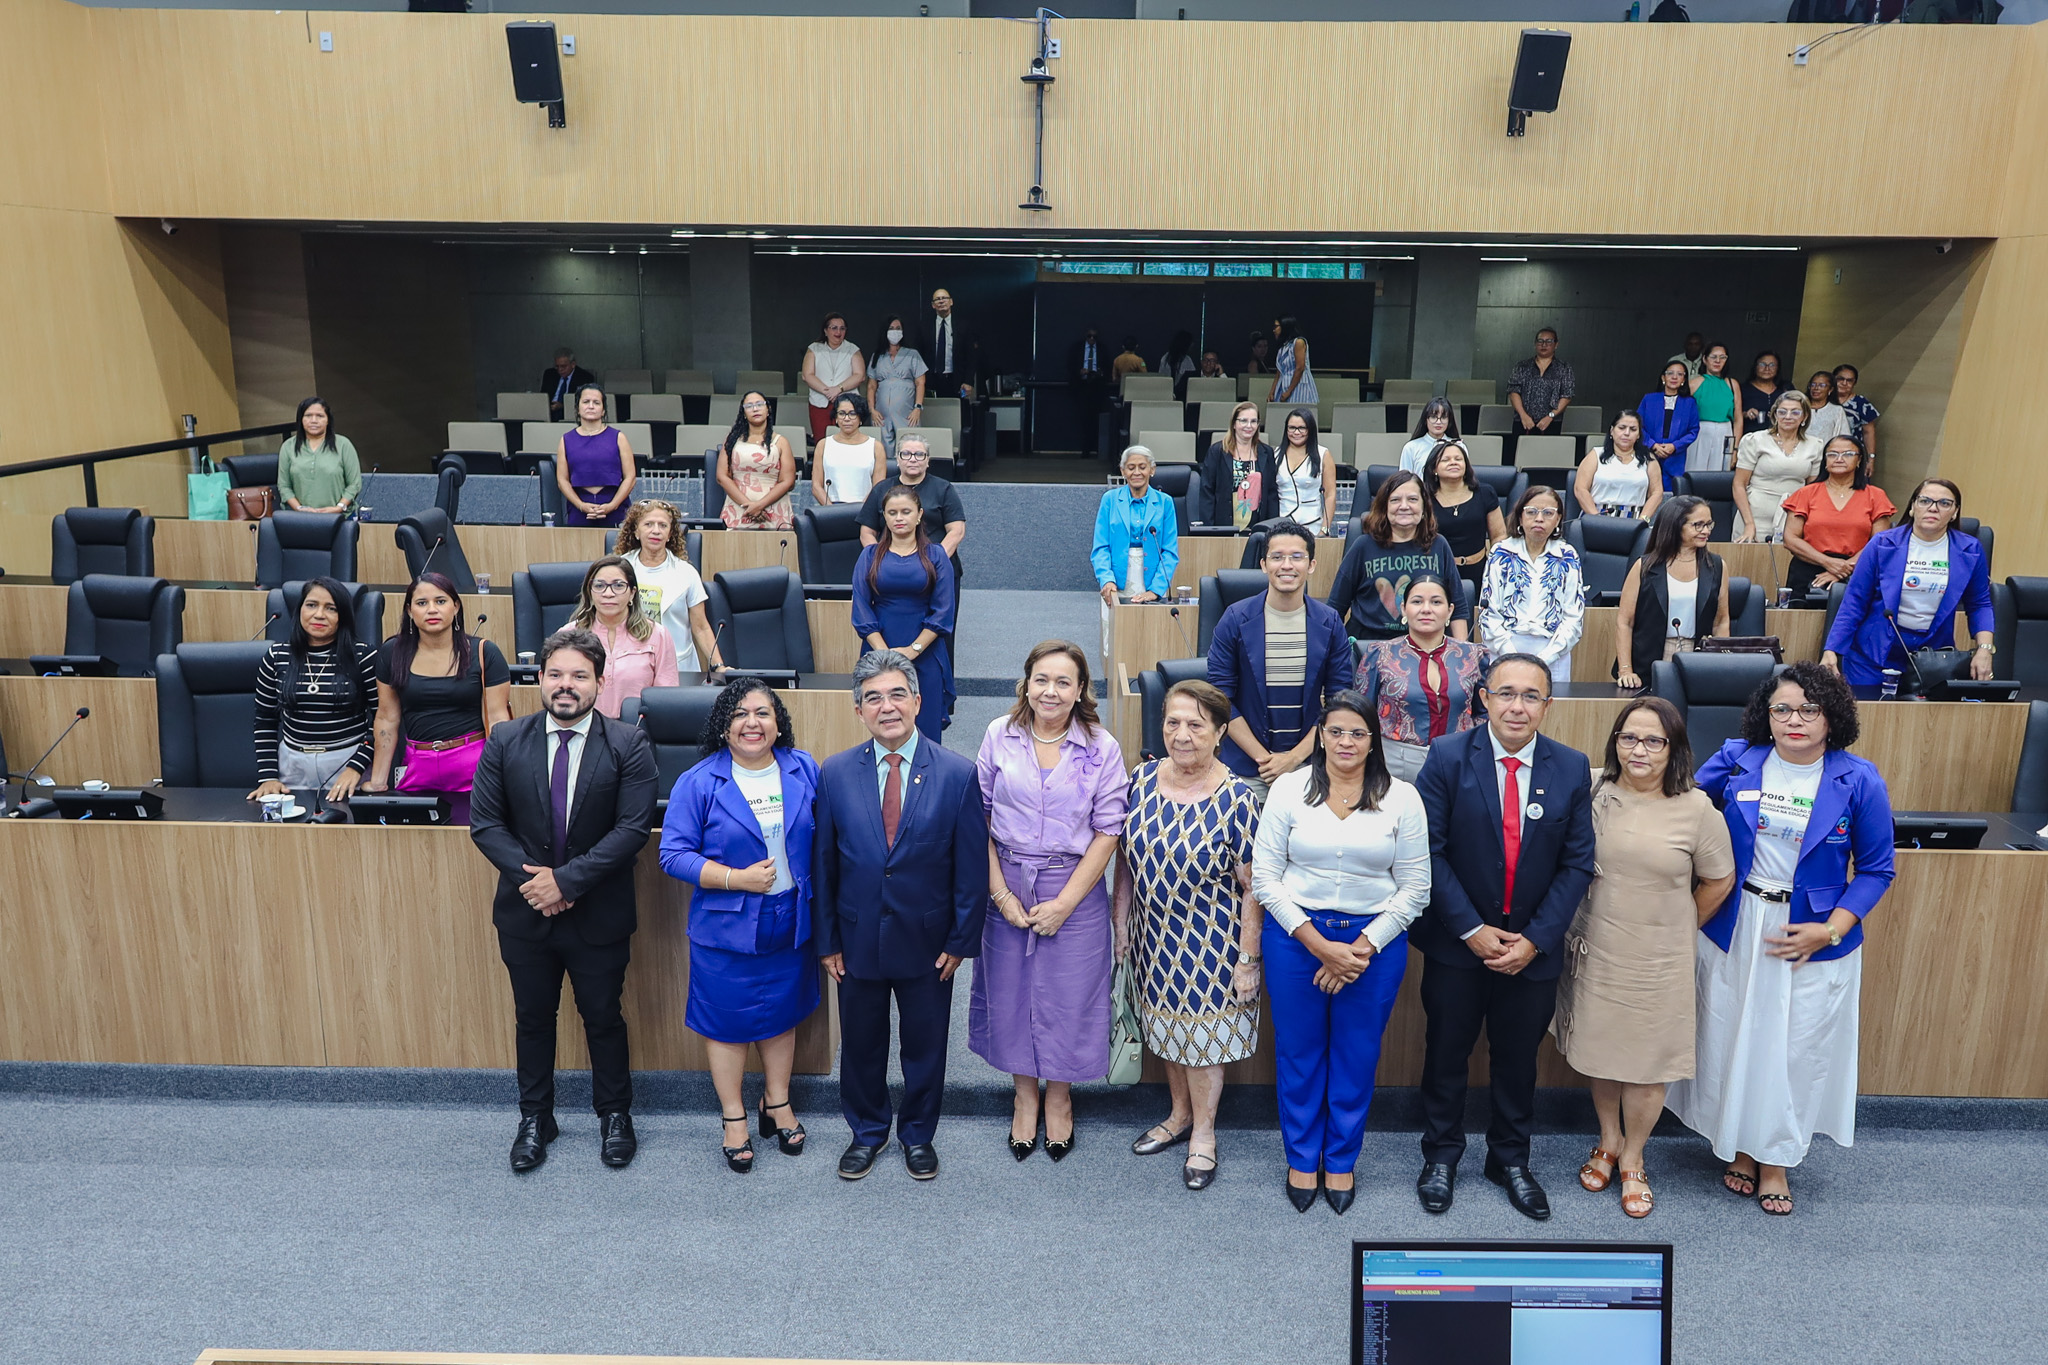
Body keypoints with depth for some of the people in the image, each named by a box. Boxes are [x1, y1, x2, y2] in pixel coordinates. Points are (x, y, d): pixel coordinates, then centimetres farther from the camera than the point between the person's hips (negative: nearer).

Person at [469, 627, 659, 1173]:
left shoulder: (628, 745, -10)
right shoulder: (505, 741, -2)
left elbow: (633, 827, -16)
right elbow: (485, 822, -3)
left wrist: (566, 879, -21)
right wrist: (529, 876, -16)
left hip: (599, 916, -2)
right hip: (525, 911, 2)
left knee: (603, 1018, 13)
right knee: (533, 1018, 17)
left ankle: (614, 1114, 32)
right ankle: (535, 1118, 35)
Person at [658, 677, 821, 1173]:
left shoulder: (804, 770, -2)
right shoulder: (699, 782, -12)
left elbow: (821, 837, 7)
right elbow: (673, 855, -13)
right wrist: (737, 879, -22)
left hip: (790, 924, 3)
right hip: (727, 927, -3)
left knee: (781, 1015, 18)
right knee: (728, 1021, 10)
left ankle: (777, 1104, 38)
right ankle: (733, 1118, 30)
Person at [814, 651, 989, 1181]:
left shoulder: (958, 774, -10)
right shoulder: (835, 773, -5)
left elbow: (972, 867, -6)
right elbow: (822, 863, 0)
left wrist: (961, 940, -6)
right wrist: (826, 940, 0)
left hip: (927, 942, -1)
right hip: (858, 939, 1)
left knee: (925, 1046, 15)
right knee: (860, 1044, 17)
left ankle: (918, 1135, 39)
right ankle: (867, 1132, 41)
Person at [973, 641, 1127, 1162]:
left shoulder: (1102, 749, -7)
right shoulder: (1000, 736, -3)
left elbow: (1107, 832, -7)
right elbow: (979, 817, -2)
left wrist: (1064, 903, -12)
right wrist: (1000, 892, -9)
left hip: (1075, 889, -1)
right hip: (1006, 886, 2)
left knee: (1067, 996, 8)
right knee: (1011, 992, 12)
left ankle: (1059, 1097, 33)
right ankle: (1025, 1095, 35)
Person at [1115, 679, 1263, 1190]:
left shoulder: (1236, 799, -20)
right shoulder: (1142, 779, -6)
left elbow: (1252, 889, -15)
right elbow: (1126, 859, 5)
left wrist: (1248, 960, -14)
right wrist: (1121, 925, 7)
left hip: (1210, 946, -5)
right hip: (1153, 938, 5)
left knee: (1203, 1036, 11)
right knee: (1166, 1028, 20)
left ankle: (1203, 1134, 33)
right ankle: (1180, 1114, 44)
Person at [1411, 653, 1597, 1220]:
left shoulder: (1572, 769, -4)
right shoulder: (1448, 758, -11)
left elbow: (1576, 864, -3)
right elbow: (1431, 851, -12)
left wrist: (1535, 939, -10)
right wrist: (1472, 929, -15)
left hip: (1533, 948, 2)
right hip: (1457, 941, -2)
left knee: (1518, 1057, 16)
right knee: (1446, 1050, 13)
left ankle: (1510, 1157, 36)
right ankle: (1441, 1154, 32)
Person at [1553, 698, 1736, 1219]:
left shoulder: (1696, 810, -11)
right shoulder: (1591, 793, -8)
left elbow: (1718, 880, 3)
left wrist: (1681, 927, 10)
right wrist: (1571, 927, 6)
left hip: (1659, 960, -2)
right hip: (1595, 952, 2)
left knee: (1648, 1061, 9)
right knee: (1600, 1050, 17)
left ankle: (1632, 1161, 29)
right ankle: (1608, 1142, 39)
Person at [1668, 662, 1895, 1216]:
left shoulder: (1859, 782, -9)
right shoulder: (1736, 762, -6)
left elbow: (1875, 870, -2)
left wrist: (1830, 929, -14)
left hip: (1813, 937, -1)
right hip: (1735, 929, 1)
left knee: (1795, 1049, 9)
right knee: (1733, 1041, 11)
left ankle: (1775, 1159, 29)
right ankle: (1740, 1148, 32)